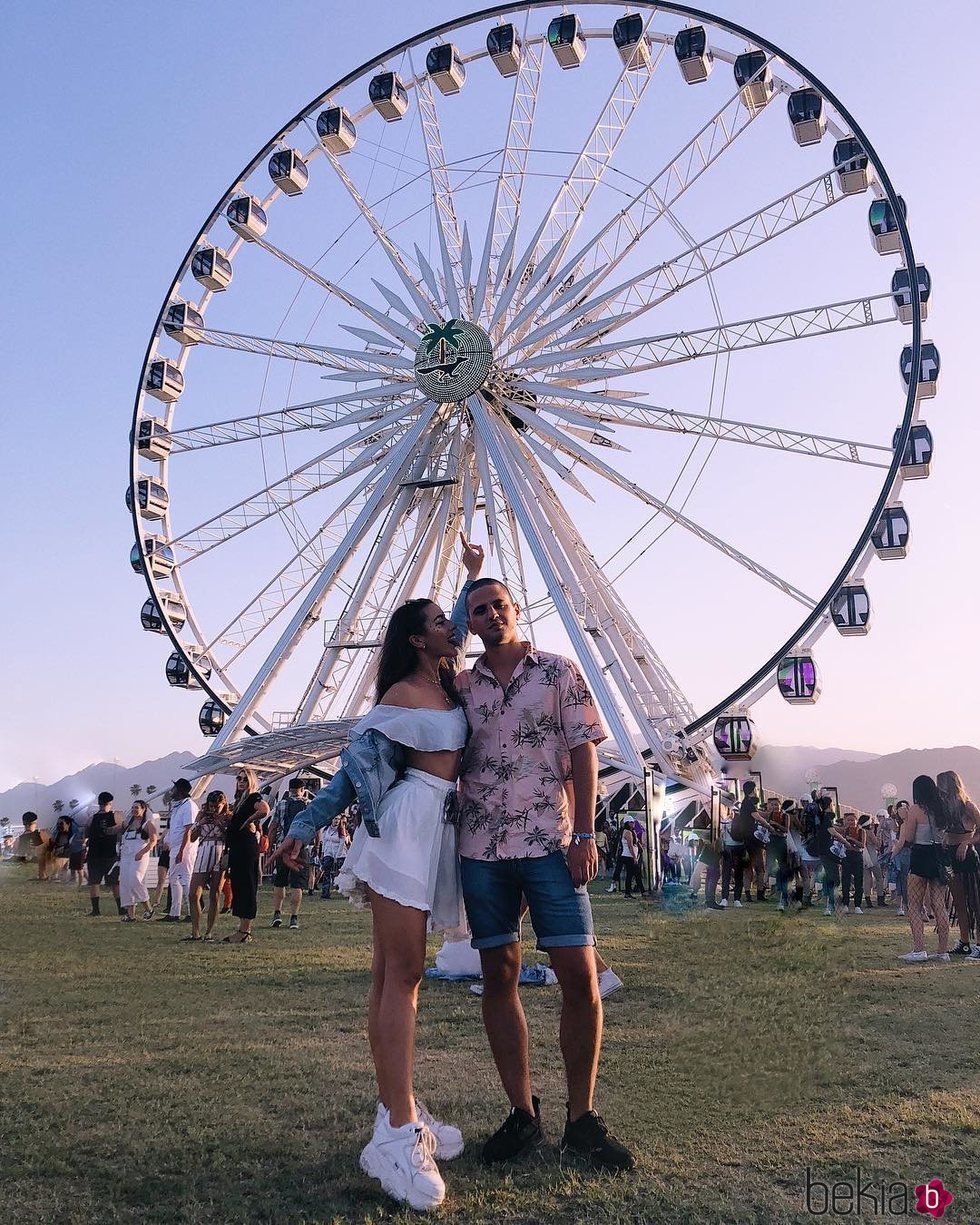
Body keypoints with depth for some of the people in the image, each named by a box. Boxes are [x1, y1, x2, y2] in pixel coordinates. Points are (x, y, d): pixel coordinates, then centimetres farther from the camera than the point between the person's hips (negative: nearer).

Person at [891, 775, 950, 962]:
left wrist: (904, 822, 6)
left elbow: (908, 840, -9)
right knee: (939, 906, 8)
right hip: (939, 857, 6)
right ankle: (943, 951, 9)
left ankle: (919, 949, -8)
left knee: (914, 907, 1)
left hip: (920, 857, -6)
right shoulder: (941, 810, 6)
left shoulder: (915, 810, -10)